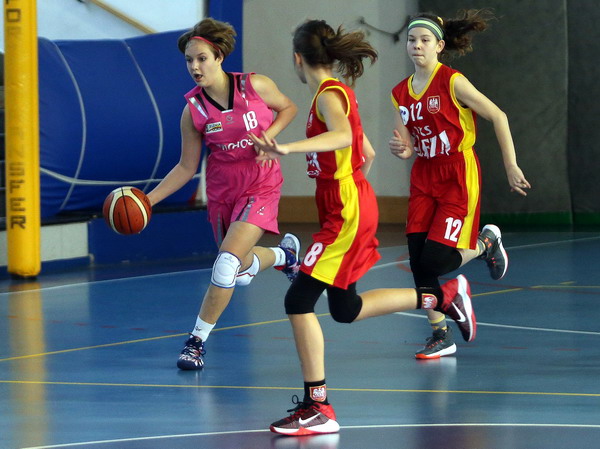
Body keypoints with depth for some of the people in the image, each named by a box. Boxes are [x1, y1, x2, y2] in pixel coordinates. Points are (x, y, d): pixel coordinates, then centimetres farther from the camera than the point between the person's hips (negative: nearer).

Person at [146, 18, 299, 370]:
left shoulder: (255, 86, -13)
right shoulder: (194, 110, -8)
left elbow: (289, 108, 6)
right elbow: (187, 167, 0)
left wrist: (269, 135, -13)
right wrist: (149, 199, -9)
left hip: (260, 188, -3)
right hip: (222, 192, 3)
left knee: (227, 264, -18)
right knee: (241, 270, 14)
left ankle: (198, 341, -4)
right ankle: (284, 253, 48)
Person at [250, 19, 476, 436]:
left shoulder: (329, 95, -15)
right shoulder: (338, 93, 14)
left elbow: (342, 136, -38)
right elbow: (368, 154, 21)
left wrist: (288, 148, -49)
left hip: (347, 213, -10)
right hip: (348, 208, 10)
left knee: (299, 301, -12)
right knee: (346, 309, 19)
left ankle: (318, 408, -11)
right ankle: (444, 296, 28)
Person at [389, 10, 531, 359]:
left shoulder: (452, 82, -13)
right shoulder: (401, 93, 6)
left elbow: (498, 116, -11)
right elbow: (409, 144, 13)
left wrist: (511, 166, -12)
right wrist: (402, 149, -11)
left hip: (459, 176, -6)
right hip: (424, 177, 6)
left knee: (435, 261, -14)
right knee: (418, 262, -4)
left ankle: (485, 243, 18)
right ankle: (441, 336, 10)